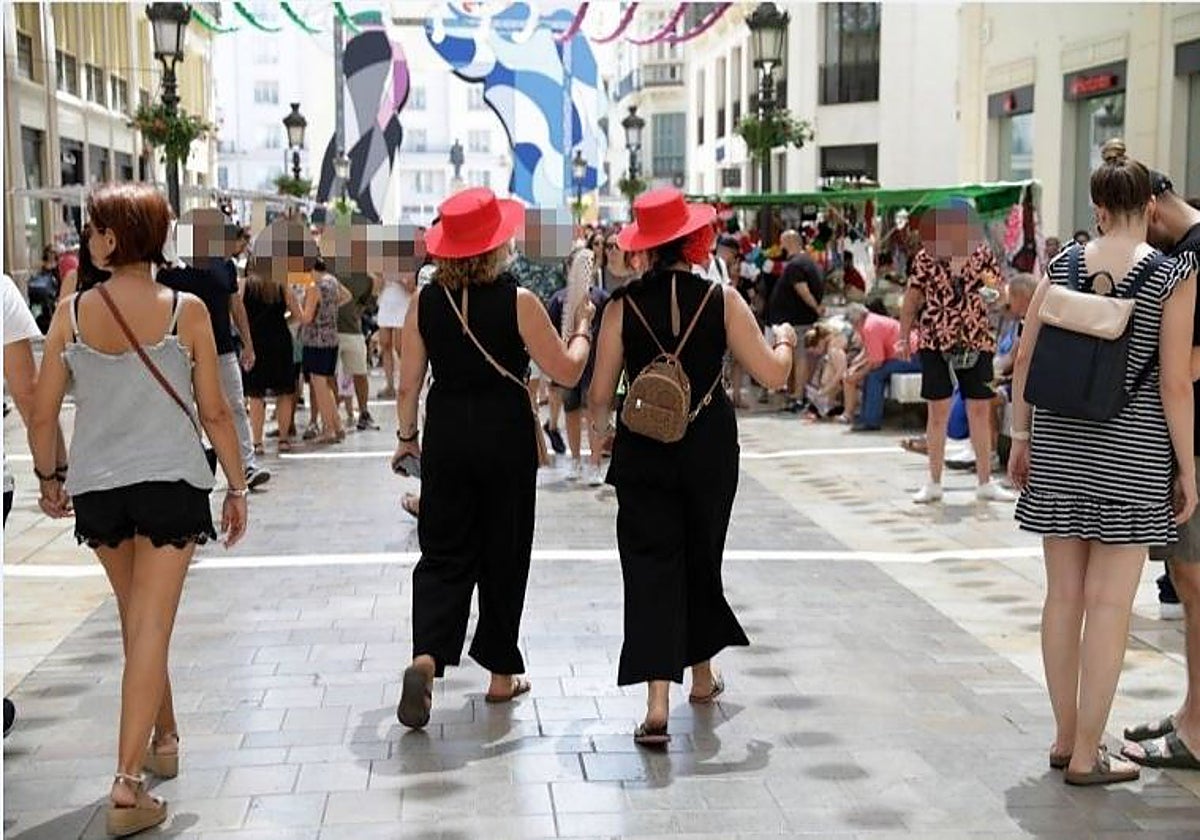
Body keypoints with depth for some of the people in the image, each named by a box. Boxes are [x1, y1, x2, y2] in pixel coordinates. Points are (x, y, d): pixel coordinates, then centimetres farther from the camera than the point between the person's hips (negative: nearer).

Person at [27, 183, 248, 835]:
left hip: (97, 488, 2)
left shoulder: (72, 312, -4)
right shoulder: (186, 310, -7)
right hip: (171, 484, -2)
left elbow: (42, 418, -1)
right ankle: (128, 784, -7)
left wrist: (49, 478, 16)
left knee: (136, 621, 21)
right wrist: (237, 487, 7)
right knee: (151, 627, -2)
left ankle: (163, 737, 38)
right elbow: (214, 413, -5)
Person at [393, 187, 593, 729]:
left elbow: (408, 384, 2)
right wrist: (582, 329, 10)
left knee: (444, 553, 7)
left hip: (446, 436, 2)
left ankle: (426, 656, -16)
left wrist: (407, 437, 16)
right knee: (504, 554, 11)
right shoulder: (517, 302, -11)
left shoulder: (425, 302, -2)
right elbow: (567, 371, -8)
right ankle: (501, 674, 20)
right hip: (507, 437, -2)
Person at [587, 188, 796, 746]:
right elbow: (772, 374, -4)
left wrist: (599, 425, 19)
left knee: (651, 563, 0)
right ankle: (702, 676, 36)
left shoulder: (623, 306, -6)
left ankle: (657, 703, -13)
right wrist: (784, 341, 17)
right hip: (710, 448, 1)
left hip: (643, 449, -1)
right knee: (702, 556, 19)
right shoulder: (722, 300, -6)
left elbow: (599, 396, -4)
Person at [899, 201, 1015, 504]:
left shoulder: (983, 254, 4)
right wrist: (905, 337, 1)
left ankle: (985, 482, 14)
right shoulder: (926, 257, 0)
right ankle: (934, 483, 12)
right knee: (938, 410, 2)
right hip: (936, 342, -1)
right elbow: (911, 299, 5)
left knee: (980, 410, 5)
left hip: (978, 342, 2)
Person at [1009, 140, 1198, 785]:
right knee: (1109, 605, 2)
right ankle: (1087, 756, 7)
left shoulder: (1063, 262, 3)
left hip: (1058, 441, 4)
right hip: (1130, 448, -4)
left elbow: (1025, 358, 4)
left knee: (1064, 597, 12)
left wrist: (1021, 435, 14)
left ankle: (1065, 738, 23)